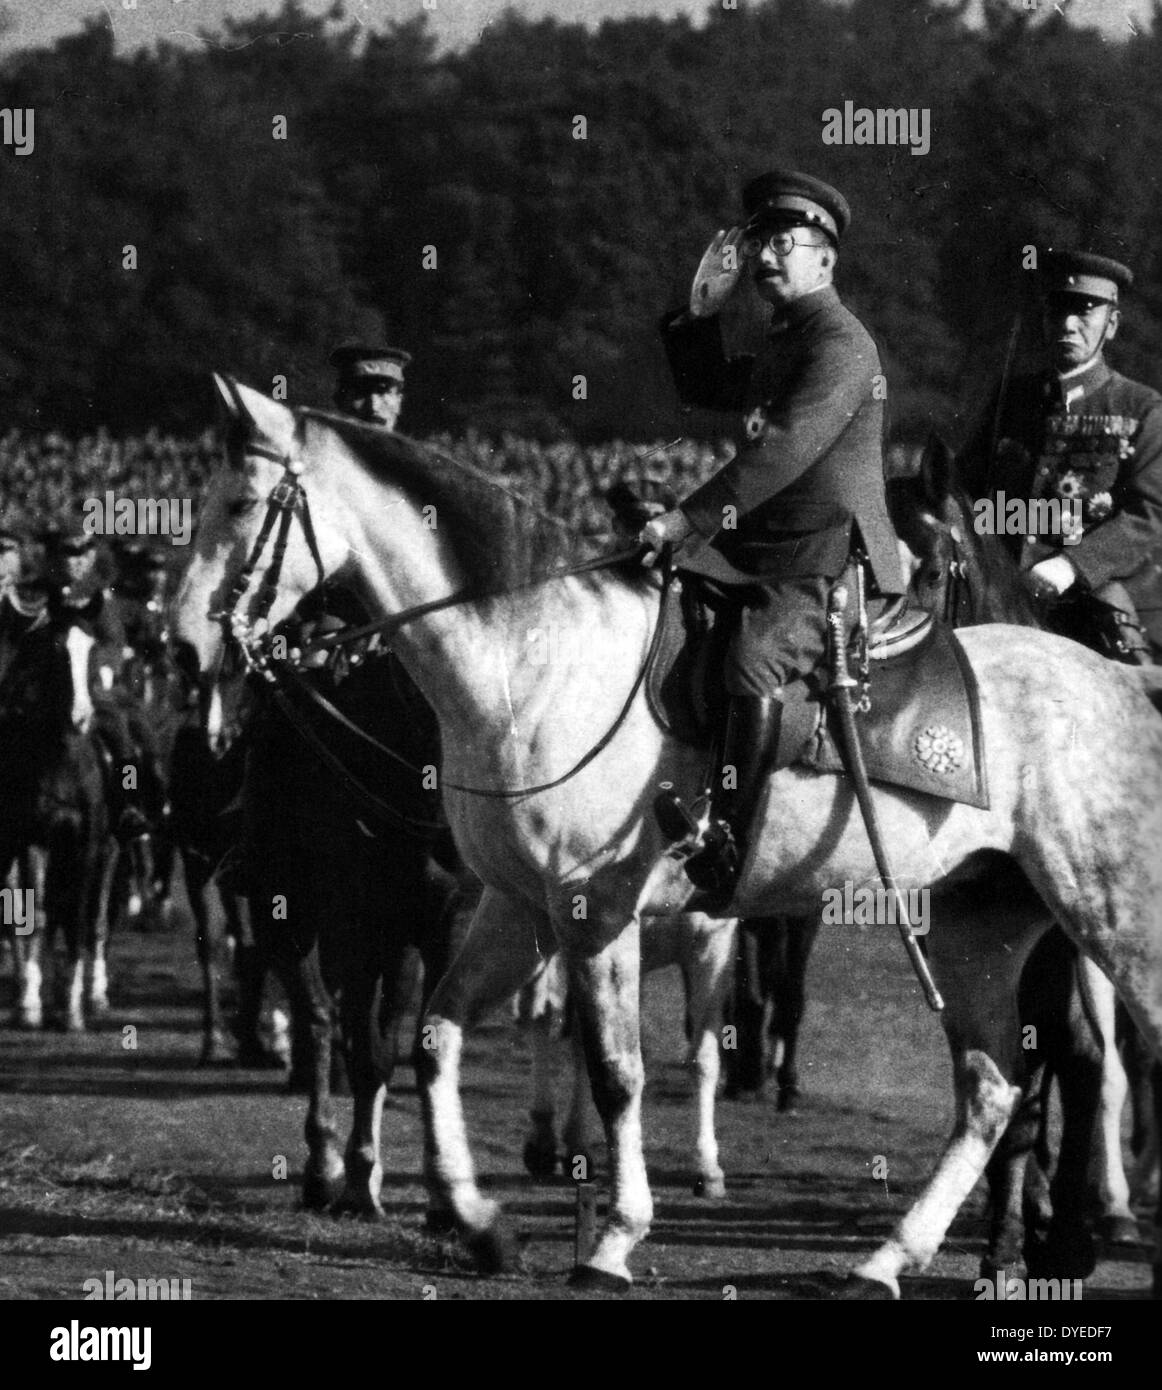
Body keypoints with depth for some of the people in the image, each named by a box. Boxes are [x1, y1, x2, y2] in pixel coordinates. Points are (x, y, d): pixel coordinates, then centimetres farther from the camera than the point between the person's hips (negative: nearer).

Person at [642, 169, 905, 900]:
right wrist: (703, 311, 20)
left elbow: (786, 449, -23)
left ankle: (725, 845, -39)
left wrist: (690, 519, -27)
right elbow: (705, 388, 37)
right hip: (769, 556, 11)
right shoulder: (782, 346, 21)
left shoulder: (840, 344, -11)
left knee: (754, 661, -33)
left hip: (833, 564, -11)